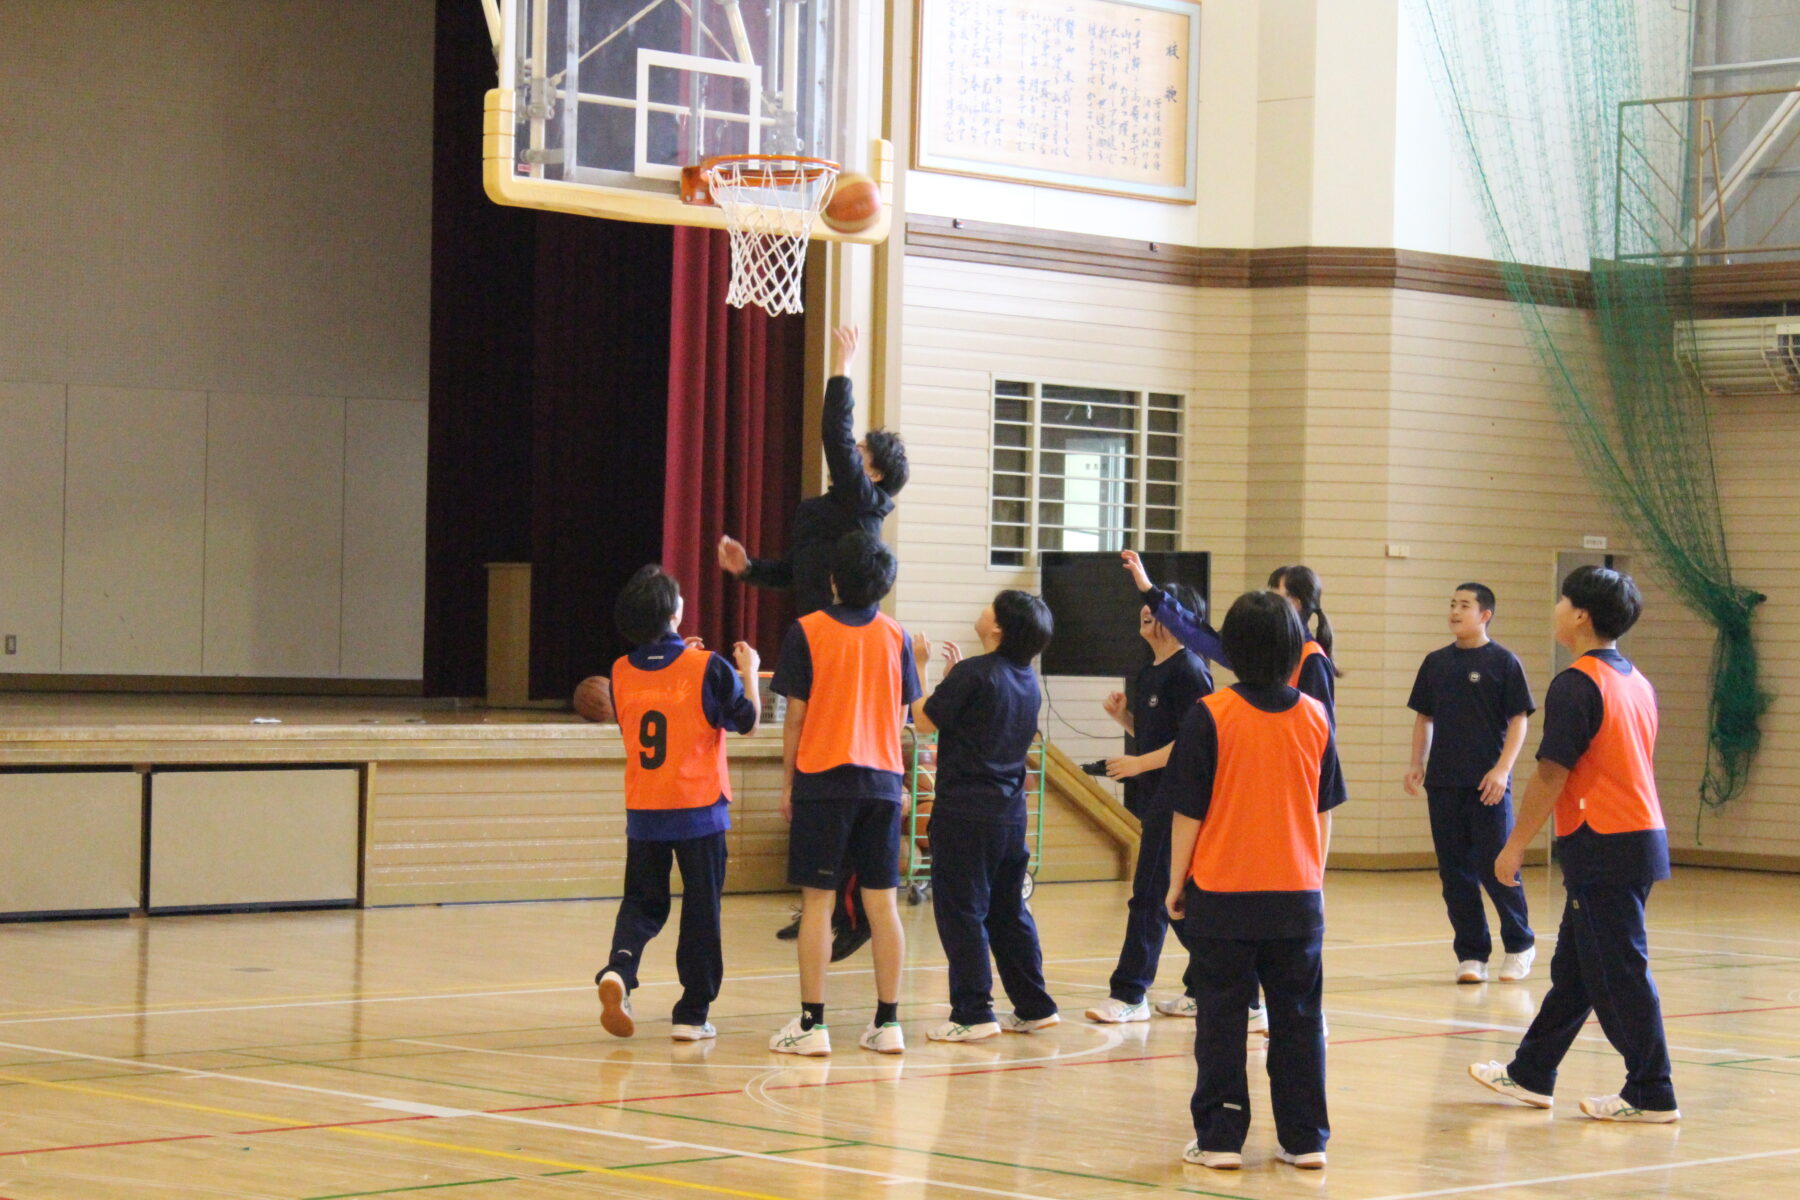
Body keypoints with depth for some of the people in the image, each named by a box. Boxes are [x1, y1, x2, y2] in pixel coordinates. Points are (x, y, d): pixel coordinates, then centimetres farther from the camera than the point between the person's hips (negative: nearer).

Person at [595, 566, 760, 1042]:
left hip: (643, 811, 3)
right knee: (701, 909, 7)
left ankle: (619, 967, -14)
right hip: (699, 807, -3)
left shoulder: (622, 673, -1)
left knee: (642, 901, 15)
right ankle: (691, 1014, 8)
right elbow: (747, 721, -1)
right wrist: (749, 673, 16)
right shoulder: (707, 668, -12)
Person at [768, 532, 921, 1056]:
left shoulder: (807, 632, -5)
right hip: (881, 780, 3)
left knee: (817, 900, -1)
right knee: (881, 900, 5)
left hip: (822, 780, -3)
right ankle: (888, 1022, 6)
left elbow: (796, 716, -3)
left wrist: (787, 783, 5)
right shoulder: (895, 636, 4)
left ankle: (812, 1023, -2)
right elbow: (902, 712, 8)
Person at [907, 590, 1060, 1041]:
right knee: (1009, 911, 15)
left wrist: (918, 666, 4)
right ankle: (1033, 1007, 18)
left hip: (965, 812, -8)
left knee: (960, 911, -2)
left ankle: (973, 1013, -4)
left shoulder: (973, 674, -14)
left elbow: (924, 720, -7)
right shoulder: (1026, 680, 9)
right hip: (1010, 813, 8)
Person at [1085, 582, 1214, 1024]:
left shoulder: (1189, 671, -14)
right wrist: (1123, 717, 6)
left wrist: (1140, 763, -20)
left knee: (1150, 896, -8)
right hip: (1153, 796, 10)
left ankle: (1129, 994, -6)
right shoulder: (1149, 673, 16)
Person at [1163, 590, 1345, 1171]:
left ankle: (1220, 1138, 6)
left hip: (1222, 895, -3)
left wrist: (1176, 884, 3)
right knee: (1297, 1019, 10)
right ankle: (1305, 1139, 13)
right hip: (1298, 896, 3)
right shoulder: (1314, 717, 0)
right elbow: (1324, 812, 8)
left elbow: (1188, 812, -8)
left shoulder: (1211, 716, -11)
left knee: (1222, 1020, 5)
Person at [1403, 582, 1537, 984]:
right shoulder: (1436, 662, 12)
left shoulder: (1503, 662, -2)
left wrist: (1502, 769, -14)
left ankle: (1519, 945, 16)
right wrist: (1416, 764, 5)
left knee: (1496, 867, -3)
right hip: (1443, 783, 5)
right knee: (1455, 871, 4)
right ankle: (1471, 954, 11)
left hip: (1488, 784, -4)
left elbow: (1518, 721, -4)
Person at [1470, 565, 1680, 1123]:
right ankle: (1530, 1074, 26)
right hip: (1643, 839, 9)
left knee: (1618, 972, -3)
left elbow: (1551, 774, -16)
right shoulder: (1637, 681, 13)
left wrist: (1515, 845, -8)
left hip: (1603, 846, -9)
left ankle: (1652, 1096, 0)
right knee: (1573, 966, 16)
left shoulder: (1577, 685, -14)